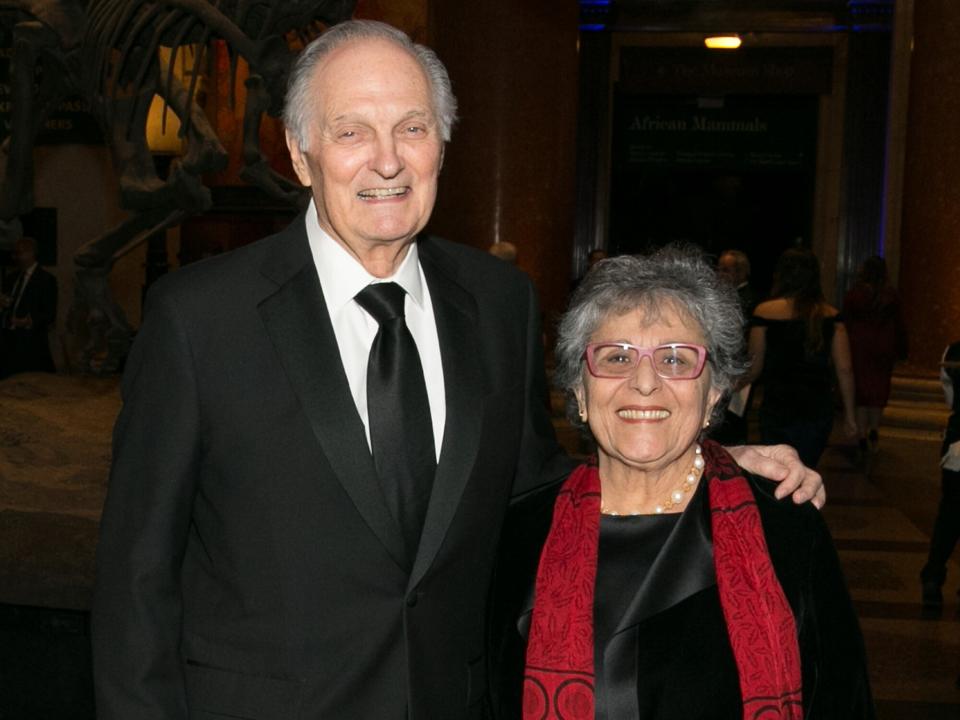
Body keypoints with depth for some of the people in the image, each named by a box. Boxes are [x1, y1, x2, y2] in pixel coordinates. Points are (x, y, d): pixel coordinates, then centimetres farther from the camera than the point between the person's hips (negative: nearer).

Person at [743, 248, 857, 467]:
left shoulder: (765, 312, -6)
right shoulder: (831, 315, 0)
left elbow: (754, 369, -2)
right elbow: (844, 370, -1)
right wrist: (849, 415, 8)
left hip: (777, 410, -2)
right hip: (819, 410, 3)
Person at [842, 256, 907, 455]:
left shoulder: (853, 294, -5)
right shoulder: (891, 295, -1)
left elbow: (846, 323, -2)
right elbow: (899, 324, 4)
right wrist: (901, 350, 11)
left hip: (859, 346, -1)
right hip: (883, 346, 1)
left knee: (860, 388, 3)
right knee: (879, 388, 14)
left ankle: (862, 435, 1)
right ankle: (874, 429, 6)